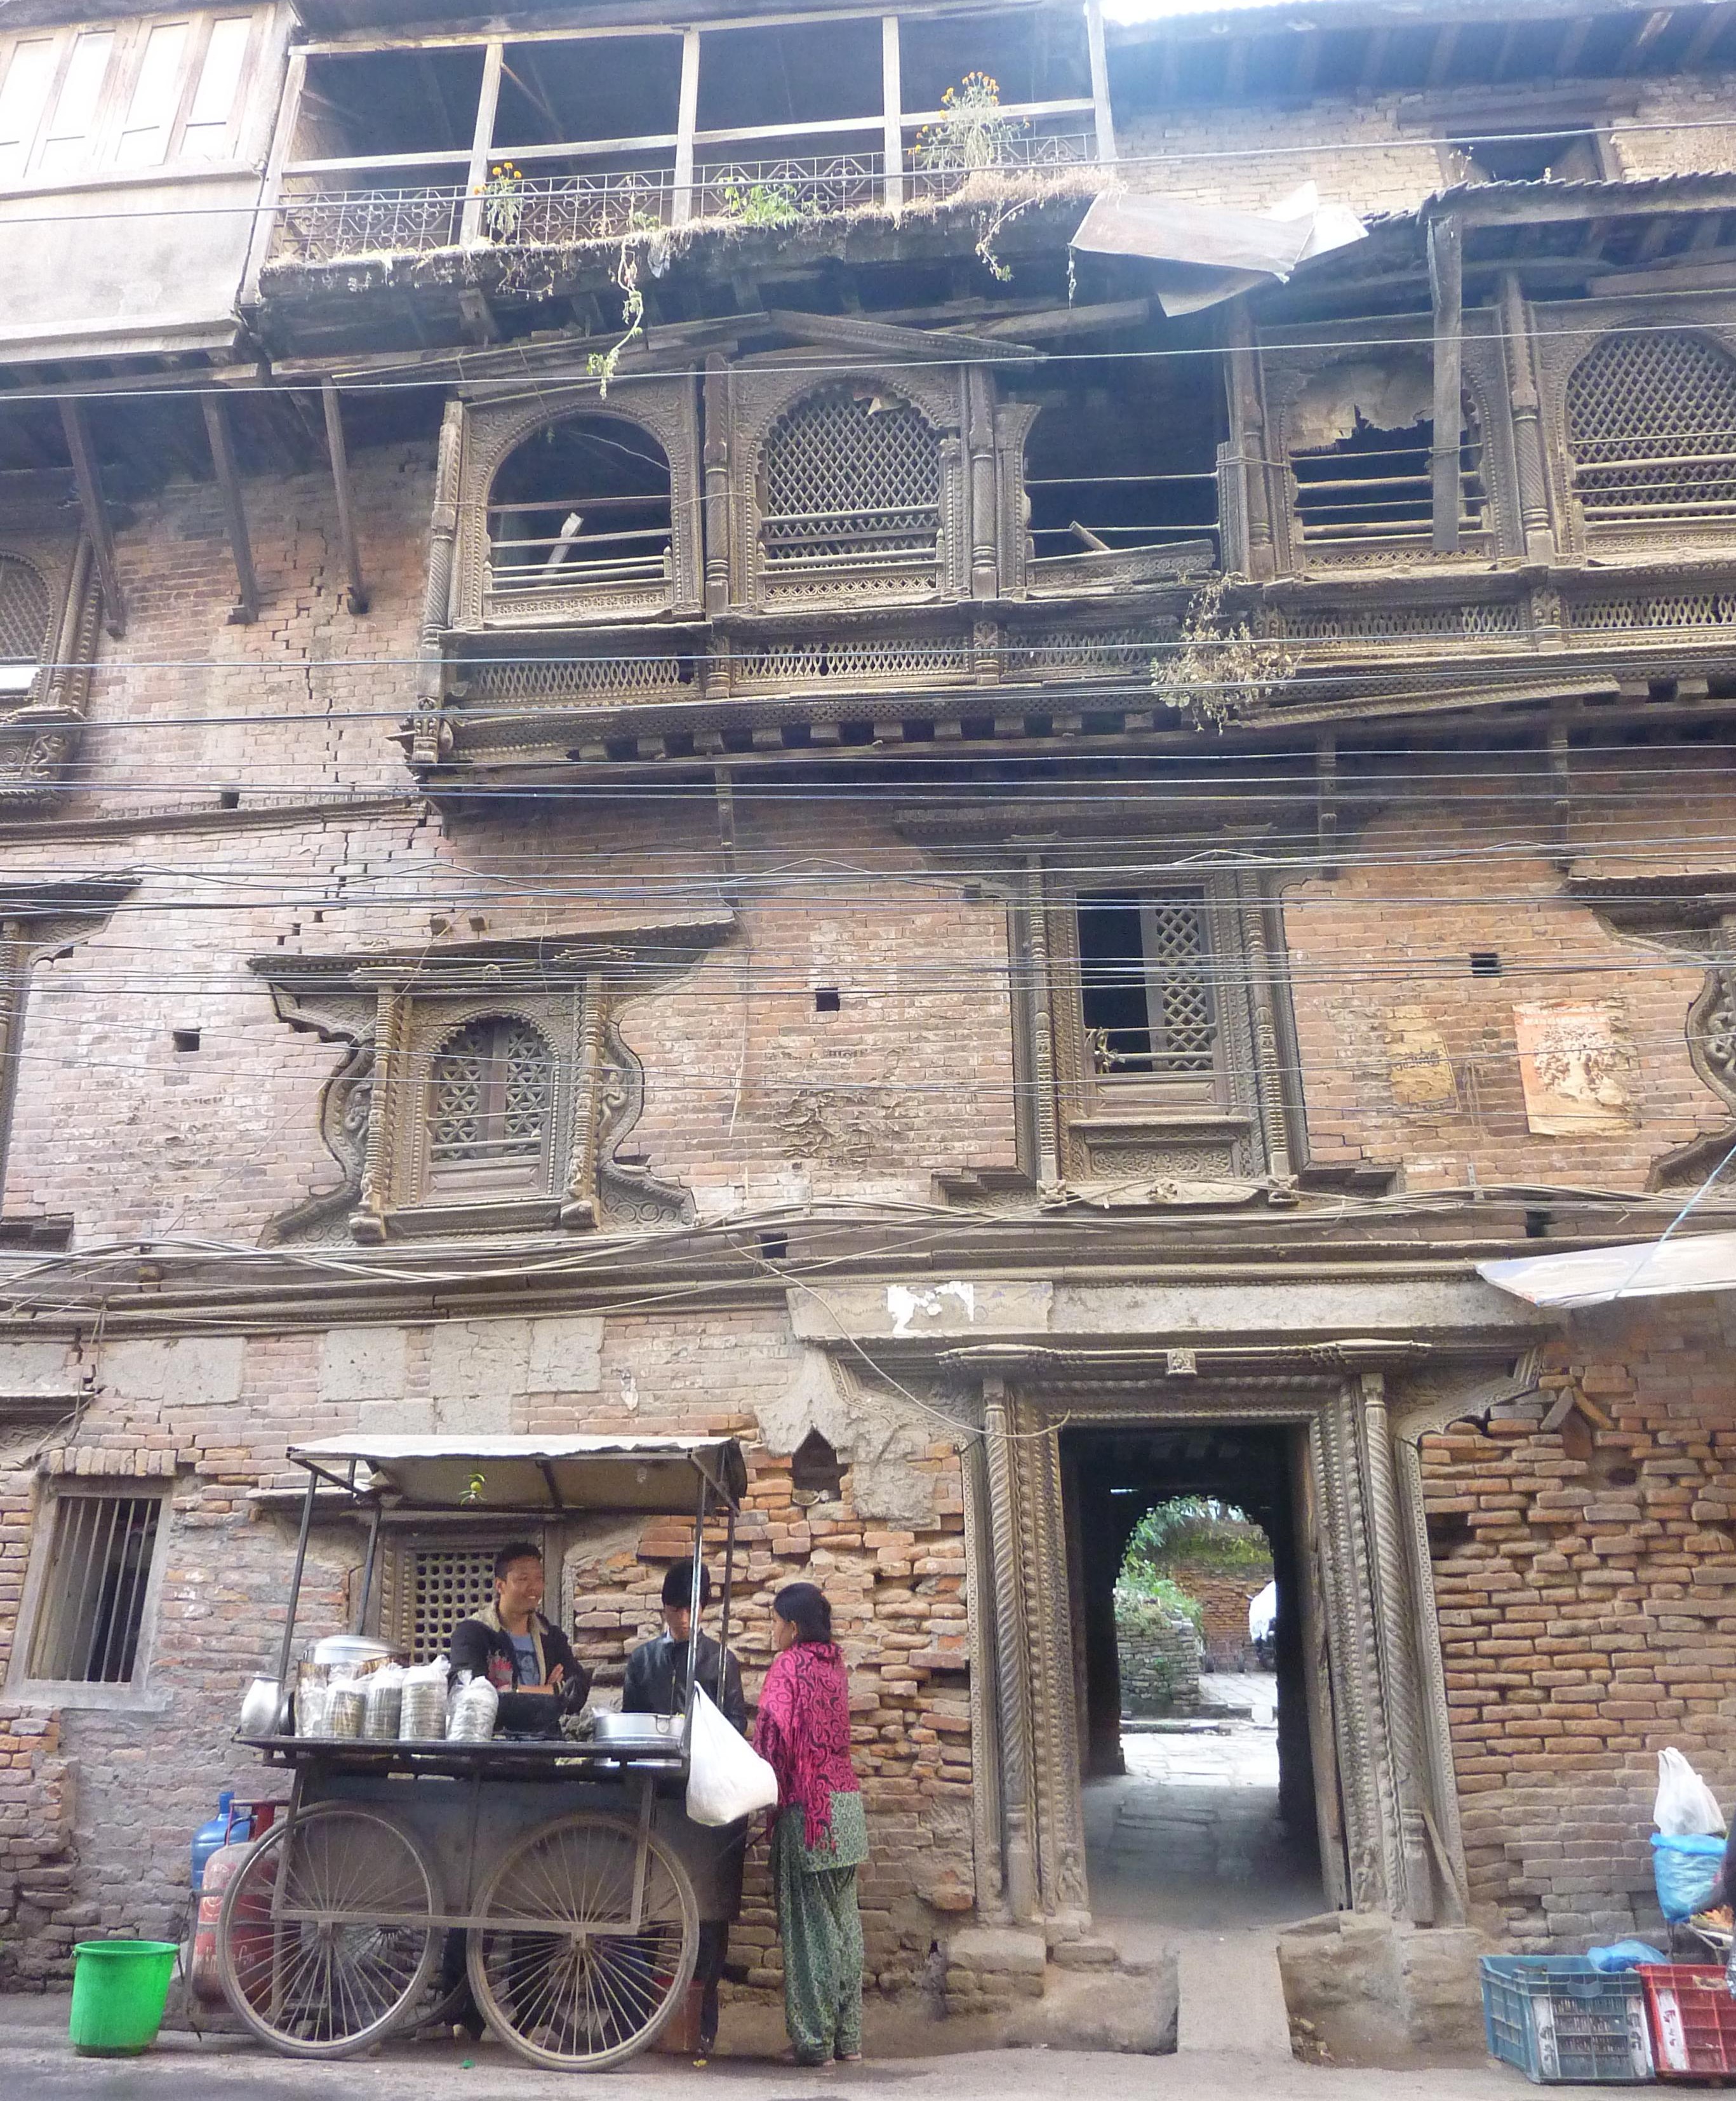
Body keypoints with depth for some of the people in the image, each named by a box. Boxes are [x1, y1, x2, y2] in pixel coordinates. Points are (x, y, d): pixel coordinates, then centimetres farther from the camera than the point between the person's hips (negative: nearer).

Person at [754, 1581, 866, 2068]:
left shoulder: (788, 1665, -9)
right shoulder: (834, 1664, 12)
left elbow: (771, 1736, -14)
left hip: (808, 1806, -7)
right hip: (847, 1800, 7)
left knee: (809, 1921, 0)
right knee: (844, 1919, 10)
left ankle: (815, 2040, 5)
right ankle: (848, 2037, 15)